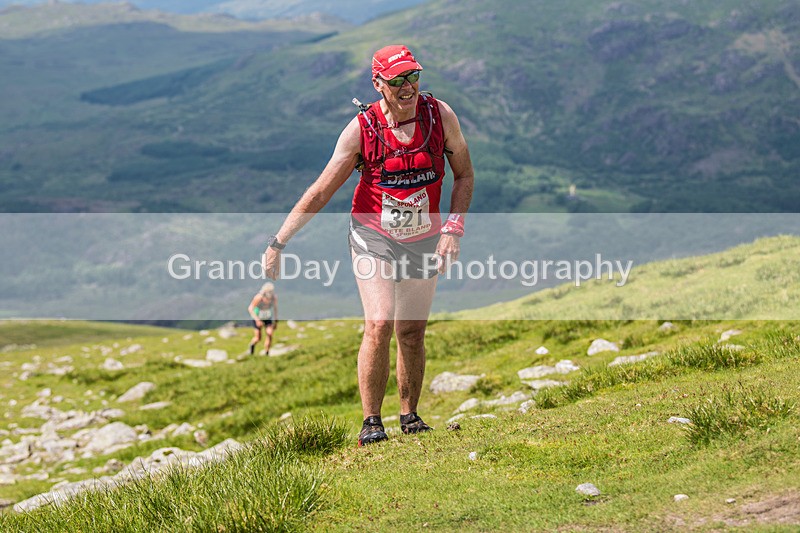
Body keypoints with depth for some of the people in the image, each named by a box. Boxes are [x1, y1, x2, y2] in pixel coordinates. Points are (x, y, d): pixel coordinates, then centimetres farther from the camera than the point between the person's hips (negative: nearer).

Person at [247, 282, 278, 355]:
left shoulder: (274, 298, -22)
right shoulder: (258, 298, -32)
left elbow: (275, 308, -3)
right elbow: (250, 309, -23)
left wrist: (276, 321, 2)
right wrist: (257, 320, -30)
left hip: (268, 318, 3)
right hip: (257, 317, -3)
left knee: (269, 334, -17)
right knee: (258, 338, -2)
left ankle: (266, 353, -4)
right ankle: (252, 345, 35)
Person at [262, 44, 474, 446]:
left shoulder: (440, 115, -10)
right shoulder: (361, 129, -16)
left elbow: (464, 175, 3)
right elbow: (320, 192, -10)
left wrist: (453, 229, -11)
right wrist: (277, 243, -11)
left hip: (423, 240, 2)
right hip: (373, 236, -2)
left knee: (412, 332, 6)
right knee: (379, 325, -17)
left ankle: (410, 417, 22)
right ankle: (371, 423, -6)